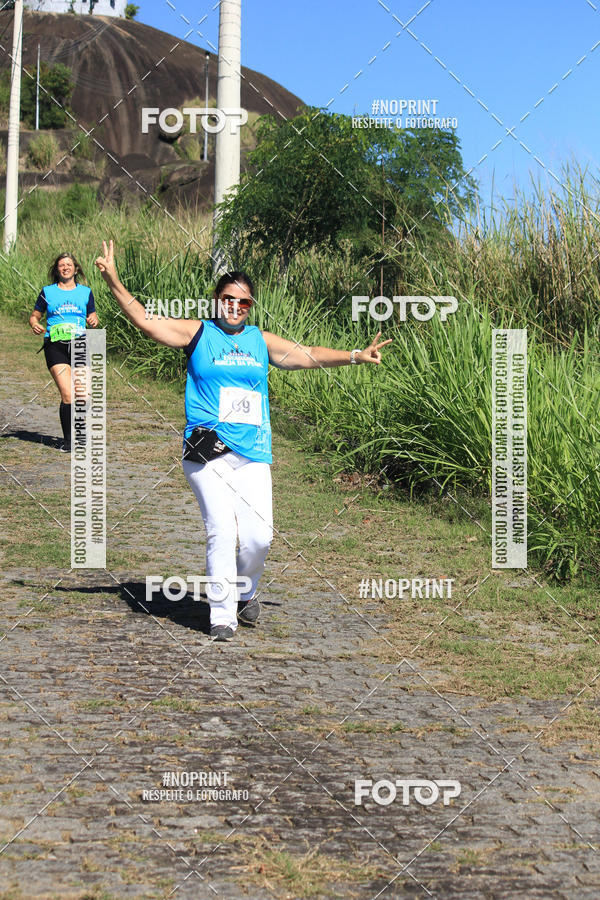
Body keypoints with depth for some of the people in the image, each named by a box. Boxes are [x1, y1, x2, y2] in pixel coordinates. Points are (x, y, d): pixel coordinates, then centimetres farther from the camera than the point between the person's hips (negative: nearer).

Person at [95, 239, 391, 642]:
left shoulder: (261, 341, 15)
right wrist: (113, 281, -8)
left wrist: (355, 355, 9)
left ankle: (245, 591, 24)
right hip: (207, 453, -3)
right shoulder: (197, 333, 6)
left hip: (253, 454, 3)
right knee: (222, 531, -12)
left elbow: (309, 355, 17)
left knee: (259, 535, -5)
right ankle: (222, 615, -2)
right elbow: (145, 321, 1)